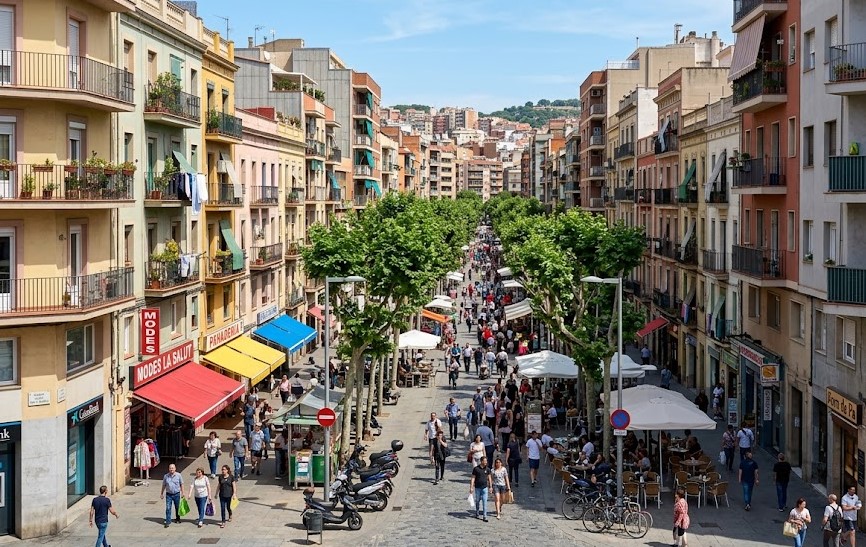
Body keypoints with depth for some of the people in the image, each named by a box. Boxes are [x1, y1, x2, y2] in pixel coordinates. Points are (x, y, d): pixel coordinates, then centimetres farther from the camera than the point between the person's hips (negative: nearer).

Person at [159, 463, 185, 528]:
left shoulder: (178, 475, -4)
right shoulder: (166, 476, 0)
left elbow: (181, 484, 2)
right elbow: (163, 486, 9)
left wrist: (182, 493, -1)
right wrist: (161, 494, 10)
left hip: (176, 494, 0)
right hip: (168, 494, 0)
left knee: (177, 507, 13)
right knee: (168, 508, -6)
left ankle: (177, 518, 34)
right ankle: (168, 522, -2)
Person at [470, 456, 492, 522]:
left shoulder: (487, 469, 1)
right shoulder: (476, 468, -6)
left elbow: (489, 478, 11)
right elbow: (473, 478, -4)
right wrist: (471, 487, -8)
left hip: (484, 487, 1)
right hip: (477, 487, -1)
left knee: (484, 502, -7)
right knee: (477, 501, 13)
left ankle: (485, 516, -5)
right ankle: (477, 513, 35)